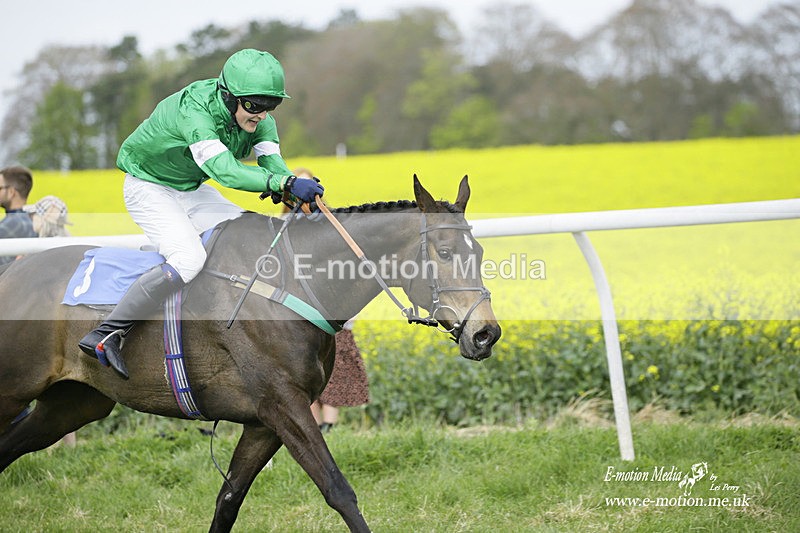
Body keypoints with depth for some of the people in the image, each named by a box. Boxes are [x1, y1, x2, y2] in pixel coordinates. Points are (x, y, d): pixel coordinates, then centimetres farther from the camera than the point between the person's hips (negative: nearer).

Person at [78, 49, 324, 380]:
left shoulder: (260, 120, -10)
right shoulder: (194, 111, -35)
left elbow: (273, 165, -20)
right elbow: (225, 170, -48)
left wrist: (298, 196, -43)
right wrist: (285, 182, -59)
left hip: (191, 190, 8)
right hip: (150, 188, -8)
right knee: (188, 259, -28)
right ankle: (104, 336, -24)